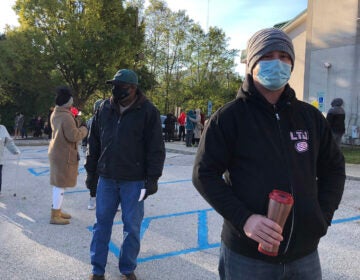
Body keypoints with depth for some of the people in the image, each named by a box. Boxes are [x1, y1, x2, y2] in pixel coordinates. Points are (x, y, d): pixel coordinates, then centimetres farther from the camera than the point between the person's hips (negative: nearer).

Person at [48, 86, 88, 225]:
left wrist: (78, 124, 7)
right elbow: (74, 136, -24)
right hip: (64, 155, -10)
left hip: (56, 151, 10)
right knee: (61, 184, -3)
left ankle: (57, 210, 30)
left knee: (58, 183, 18)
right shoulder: (66, 116, -22)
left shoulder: (54, 114, 9)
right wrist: (84, 128, -8)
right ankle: (55, 216, 3)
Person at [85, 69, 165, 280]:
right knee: (102, 223, 11)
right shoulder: (105, 109, 5)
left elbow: (156, 148, -8)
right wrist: (91, 171, 11)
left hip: (134, 181, -3)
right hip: (106, 178, 4)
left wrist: (153, 177, -10)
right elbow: (94, 142, 11)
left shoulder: (148, 111, -7)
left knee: (132, 227, 8)